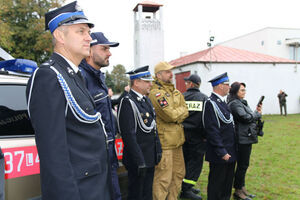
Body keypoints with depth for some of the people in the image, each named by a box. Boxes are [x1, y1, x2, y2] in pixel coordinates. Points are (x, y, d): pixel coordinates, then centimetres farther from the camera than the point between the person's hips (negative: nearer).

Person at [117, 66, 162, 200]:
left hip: (150, 158, 8)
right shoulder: (128, 102, -17)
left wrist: (158, 150, 15)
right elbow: (129, 135, -22)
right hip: (138, 160, -8)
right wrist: (139, 161, -21)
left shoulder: (146, 100, 11)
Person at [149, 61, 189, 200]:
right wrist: (181, 110, -4)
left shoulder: (175, 91, 15)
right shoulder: (155, 93, -15)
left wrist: (176, 115, -10)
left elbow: (185, 112, 8)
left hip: (177, 139, 9)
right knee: (163, 178, -2)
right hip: (164, 141, -9)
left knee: (179, 173, 19)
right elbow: (171, 115, -22)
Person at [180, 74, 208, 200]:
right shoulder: (204, 98, -1)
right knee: (195, 162, 3)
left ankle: (186, 186, 23)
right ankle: (186, 190, 2)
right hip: (197, 137, -2)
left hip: (183, 134, 2)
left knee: (185, 161, 14)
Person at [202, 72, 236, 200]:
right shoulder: (210, 103, -18)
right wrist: (222, 152, -21)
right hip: (220, 155, -9)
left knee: (227, 183, 20)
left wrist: (231, 150, 16)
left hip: (229, 152, 9)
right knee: (216, 185, 5)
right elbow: (212, 131, -23)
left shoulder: (221, 101, 12)